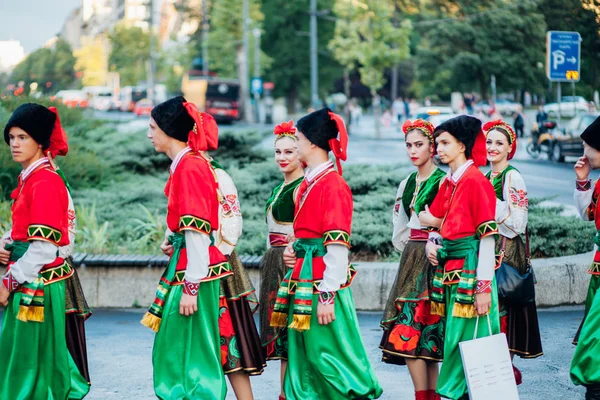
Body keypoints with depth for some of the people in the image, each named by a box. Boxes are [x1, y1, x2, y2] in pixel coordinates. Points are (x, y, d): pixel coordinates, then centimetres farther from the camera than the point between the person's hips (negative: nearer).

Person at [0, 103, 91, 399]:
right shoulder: (28, 177, 12)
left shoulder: (45, 182, -17)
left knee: (37, 359, -1)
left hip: (41, 284, -9)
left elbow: (44, 246, -21)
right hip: (29, 282, 9)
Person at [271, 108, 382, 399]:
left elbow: (337, 245, -19)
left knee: (327, 356, -5)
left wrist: (327, 296, -21)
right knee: (302, 355, 13)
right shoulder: (308, 183, 13)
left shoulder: (333, 184, -15)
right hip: (302, 276, 9)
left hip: (322, 281, -9)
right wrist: (294, 249, 4)